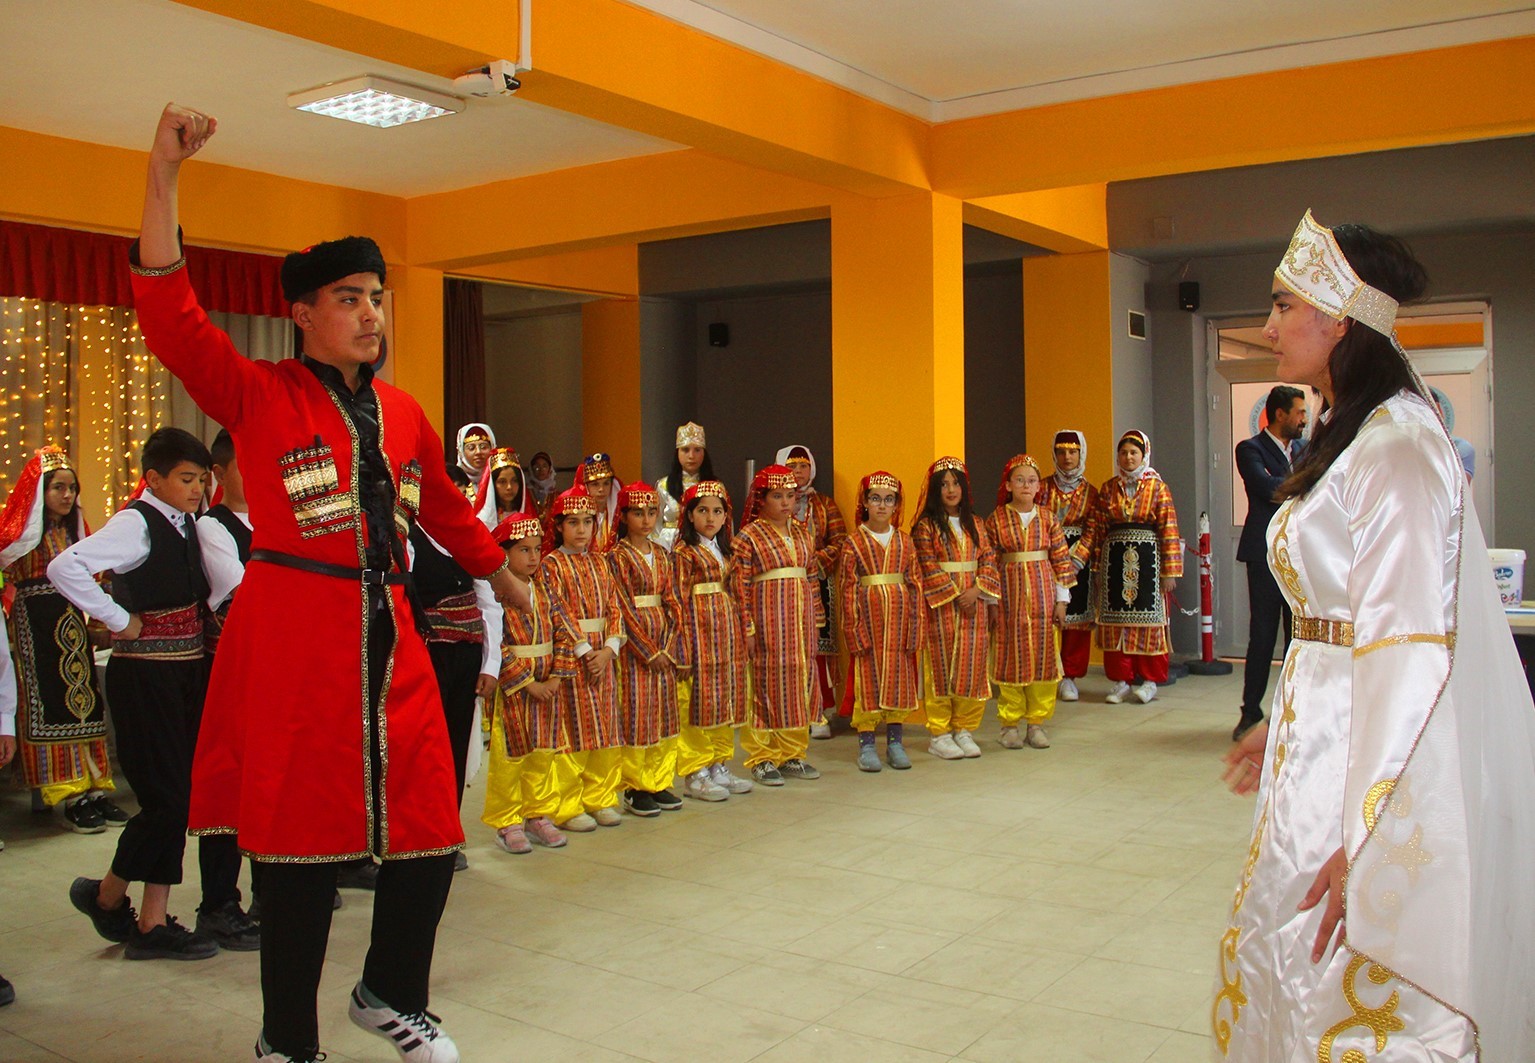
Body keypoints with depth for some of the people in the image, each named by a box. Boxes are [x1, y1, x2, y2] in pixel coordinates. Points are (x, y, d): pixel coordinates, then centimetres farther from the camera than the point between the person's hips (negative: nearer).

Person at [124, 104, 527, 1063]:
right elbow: (170, 315, -16)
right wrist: (164, 175, -23)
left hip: (390, 639, 5)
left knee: (429, 833, 8)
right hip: (293, 637, -5)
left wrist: (504, 577, 39)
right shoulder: (257, 396, -3)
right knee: (303, 845, 5)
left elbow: (446, 505, 26)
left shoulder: (402, 412, 11)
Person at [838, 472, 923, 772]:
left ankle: (895, 741, 18)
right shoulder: (854, 542, -2)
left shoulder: (904, 541, 7)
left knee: (899, 676, 7)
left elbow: (915, 583, 7)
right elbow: (846, 588, -4)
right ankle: (866, 744, 9)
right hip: (869, 615, -3)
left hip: (899, 616, 3)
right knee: (868, 677, 0)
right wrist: (852, 629, -10)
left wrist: (916, 624, 0)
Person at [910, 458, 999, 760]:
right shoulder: (926, 526, -3)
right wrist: (956, 595, -15)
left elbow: (988, 559, 5)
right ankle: (939, 733, 7)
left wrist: (976, 590, -11)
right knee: (942, 667, -1)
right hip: (941, 607, -5)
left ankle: (964, 729, 17)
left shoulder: (975, 525, 12)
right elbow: (928, 568, -11)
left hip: (974, 606, 5)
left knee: (972, 667, 6)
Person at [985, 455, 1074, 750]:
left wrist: (1062, 599, 2)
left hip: (1043, 595, 2)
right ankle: (1009, 723, 13)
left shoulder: (1048, 518, 4)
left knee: (1043, 655, 4)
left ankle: (1037, 722, 15)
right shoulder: (996, 519, -1)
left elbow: (1061, 559, 5)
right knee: (1011, 656, 3)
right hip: (1009, 595, -2)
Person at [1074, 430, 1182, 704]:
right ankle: (1121, 680, 12)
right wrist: (1077, 558, -5)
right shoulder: (1108, 489, 8)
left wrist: (1170, 571, -10)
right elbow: (1095, 529, 5)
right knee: (1116, 619, 4)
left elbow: (1169, 530, -4)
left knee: (1147, 619, 0)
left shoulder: (1158, 488, 0)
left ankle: (1149, 680, 10)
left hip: (1147, 558, -3)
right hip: (1115, 559, 3)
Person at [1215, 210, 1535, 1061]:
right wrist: (1281, 725, 23)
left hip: (1392, 768, -9)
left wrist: (1364, 839, -25)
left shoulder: (1396, 448, -19)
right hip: (1323, 731, 10)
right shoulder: (1349, 437, 12)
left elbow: (1409, 647, -24)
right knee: (1280, 957, 17)